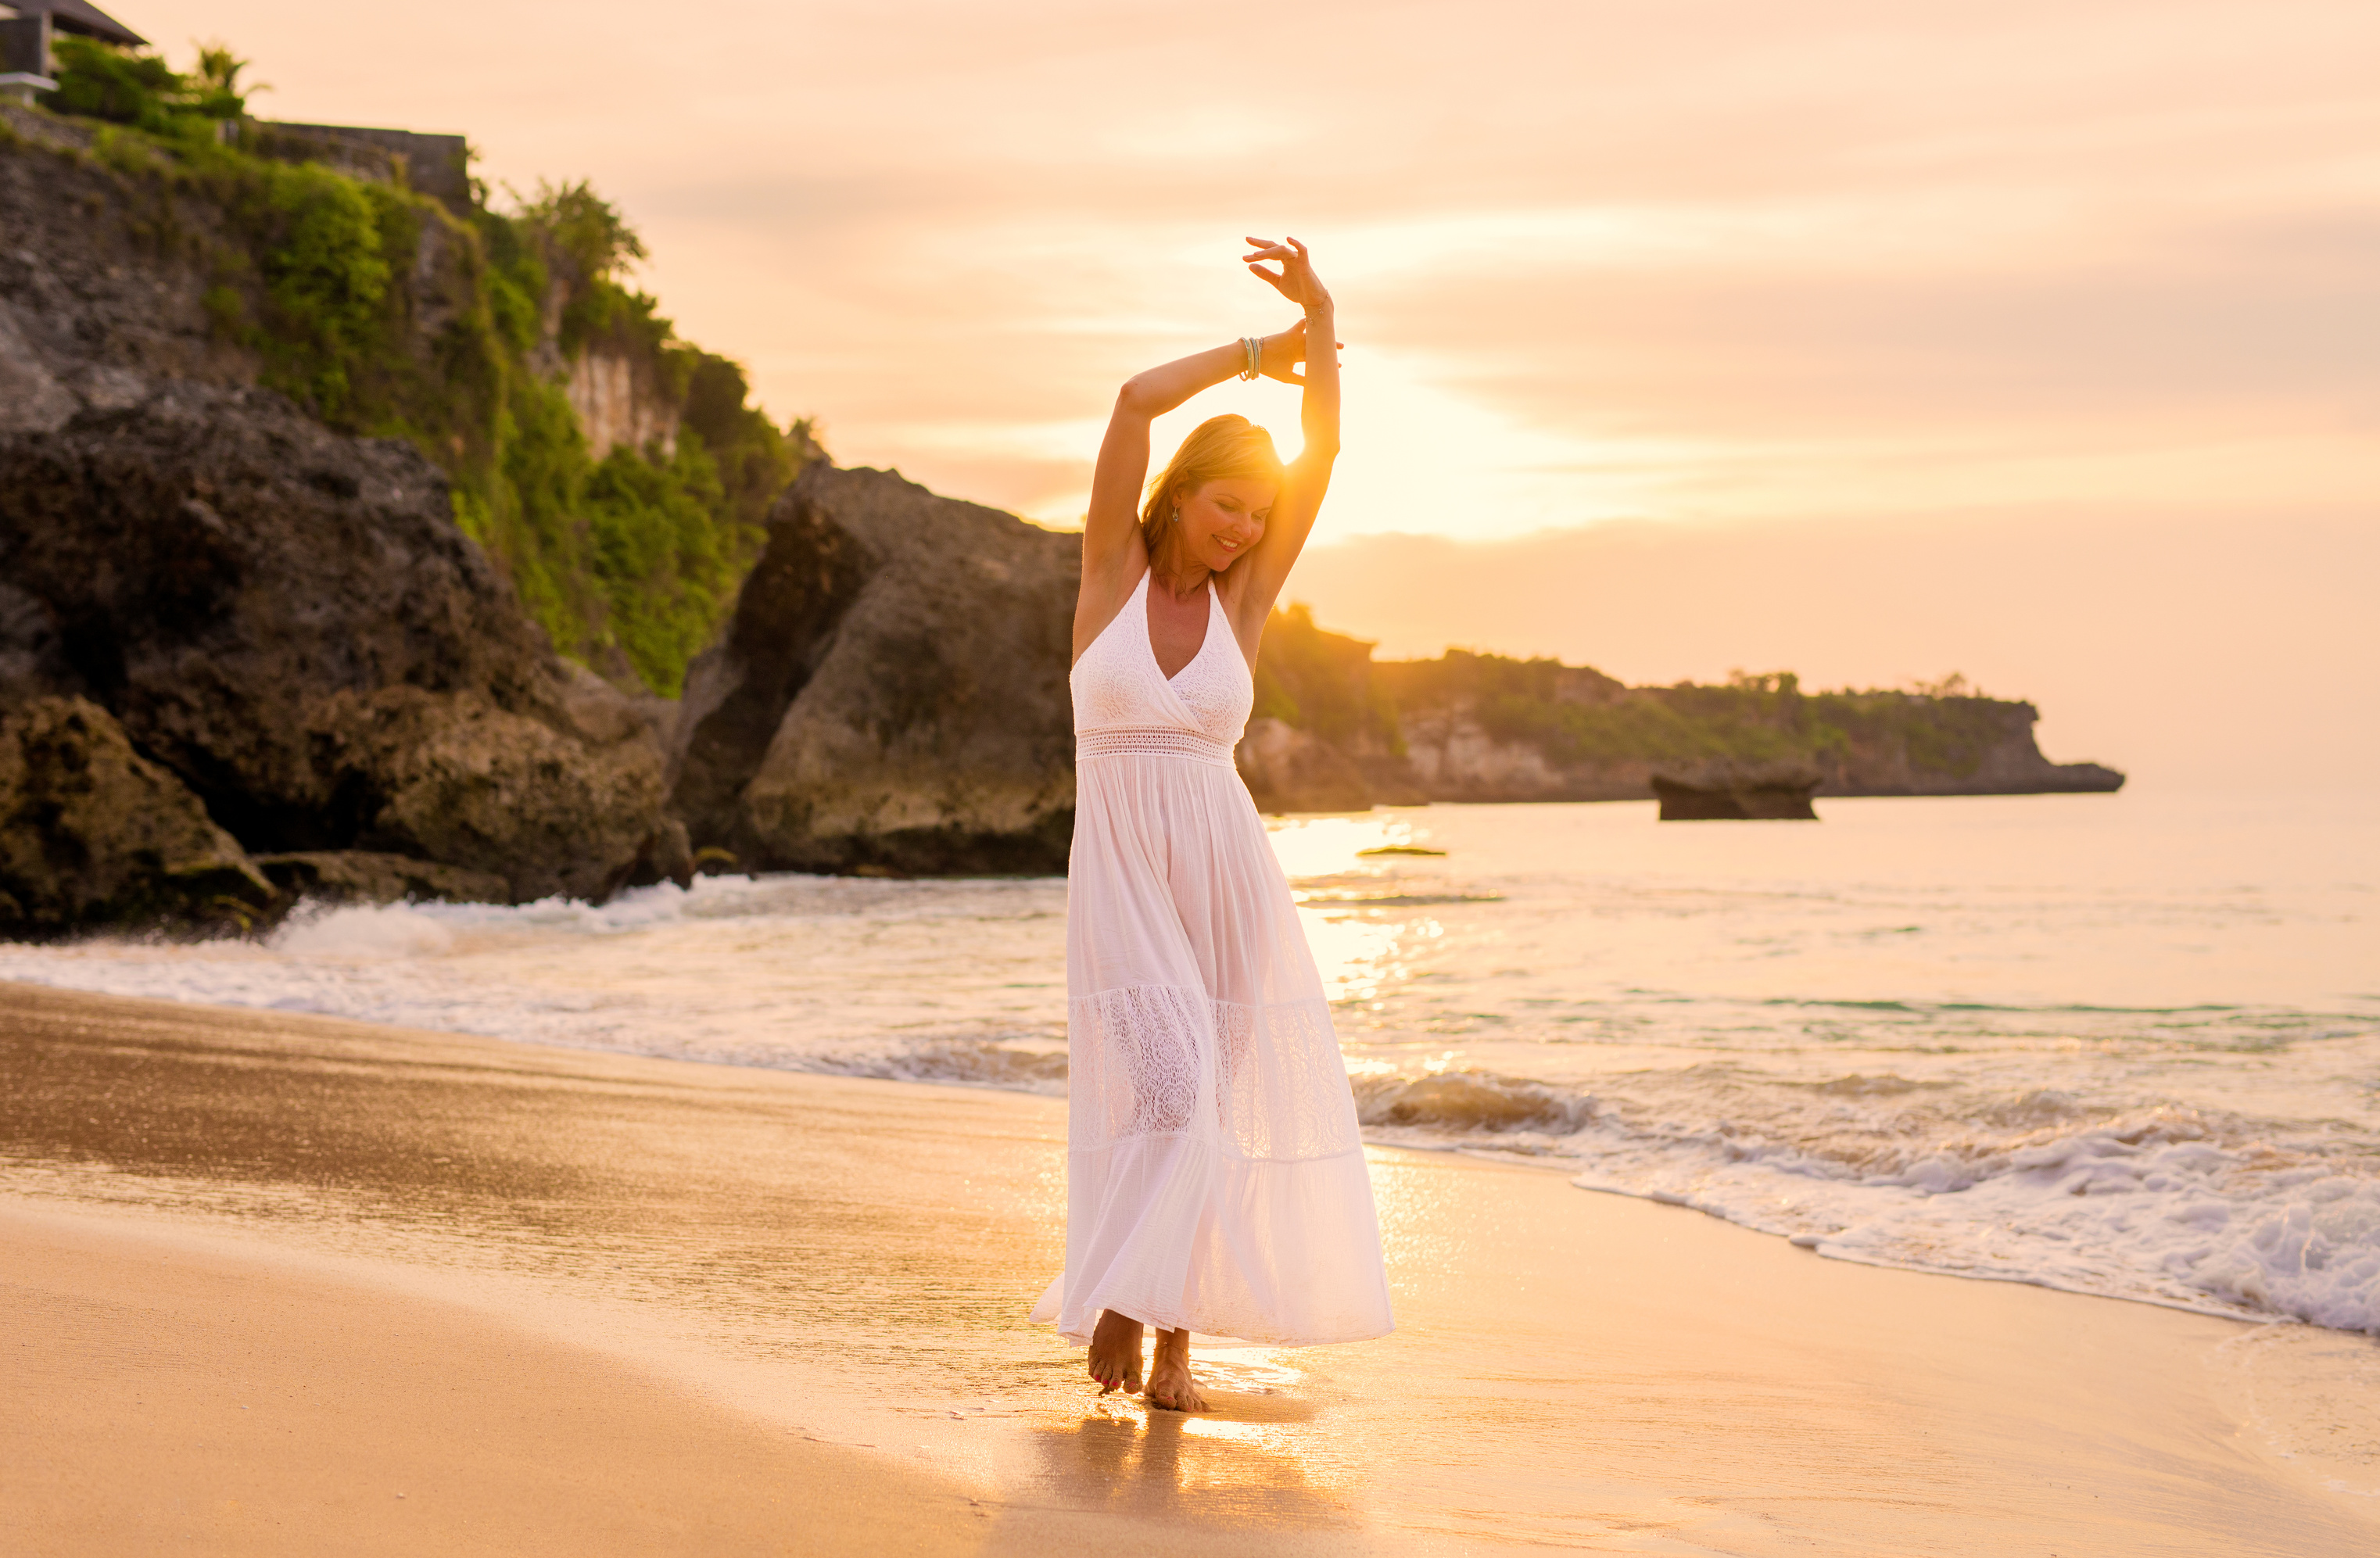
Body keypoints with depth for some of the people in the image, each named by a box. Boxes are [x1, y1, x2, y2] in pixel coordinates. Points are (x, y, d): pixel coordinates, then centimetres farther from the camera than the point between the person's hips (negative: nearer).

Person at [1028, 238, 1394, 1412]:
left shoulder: (1242, 597, 7)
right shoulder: (1113, 567, 1)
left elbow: (1323, 451, -3)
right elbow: (1138, 400, -10)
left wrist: (1320, 320, -12)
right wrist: (1252, 354, 2)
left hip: (1227, 874, 3)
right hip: (1120, 875, -3)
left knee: (1211, 1106, 2)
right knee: (1167, 1089, -16)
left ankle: (1172, 1335, 13)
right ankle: (1115, 1301, 3)